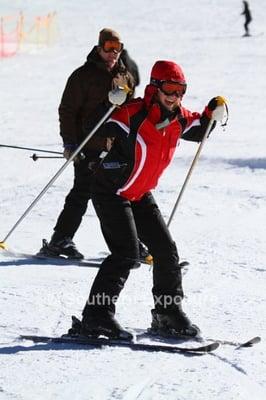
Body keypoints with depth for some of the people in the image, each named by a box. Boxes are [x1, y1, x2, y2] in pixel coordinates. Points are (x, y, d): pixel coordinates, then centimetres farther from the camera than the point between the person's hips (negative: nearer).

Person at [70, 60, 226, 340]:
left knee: (166, 251, 7)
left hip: (140, 195, 8)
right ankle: (96, 316, -17)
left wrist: (212, 112, 3)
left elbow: (199, 131, 21)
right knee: (126, 254, -19)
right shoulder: (133, 114, -22)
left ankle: (168, 313, 22)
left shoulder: (179, 119, 0)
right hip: (111, 192, -8)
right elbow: (98, 131, -28)